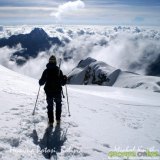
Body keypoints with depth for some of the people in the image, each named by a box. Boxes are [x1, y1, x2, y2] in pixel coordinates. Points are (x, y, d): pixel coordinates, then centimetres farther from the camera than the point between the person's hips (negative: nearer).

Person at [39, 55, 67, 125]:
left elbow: (41, 82, -2)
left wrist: (40, 81, 20)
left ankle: (51, 121, 12)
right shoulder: (59, 70, -7)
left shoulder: (46, 71, -6)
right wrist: (65, 78, 15)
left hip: (49, 92, 0)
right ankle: (58, 119, 17)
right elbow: (62, 83, -5)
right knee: (58, 104, 19)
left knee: (50, 106, 13)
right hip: (58, 91, 0)